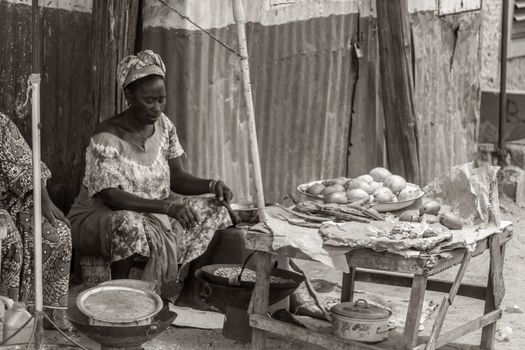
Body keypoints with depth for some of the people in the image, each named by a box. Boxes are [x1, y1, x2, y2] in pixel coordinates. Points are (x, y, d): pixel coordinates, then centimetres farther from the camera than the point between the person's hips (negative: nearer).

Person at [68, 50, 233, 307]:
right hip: (98, 218, -7)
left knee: (210, 210, -6)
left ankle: (190, 293, 3)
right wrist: (166, 206, -38)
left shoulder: (163, 126, 0)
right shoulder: (107, 138, -21)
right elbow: (111, 196, -29)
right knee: (131, 225, -40)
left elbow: (177, 178, 2)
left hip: (154, 214, 7)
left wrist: (211, 185, -18)